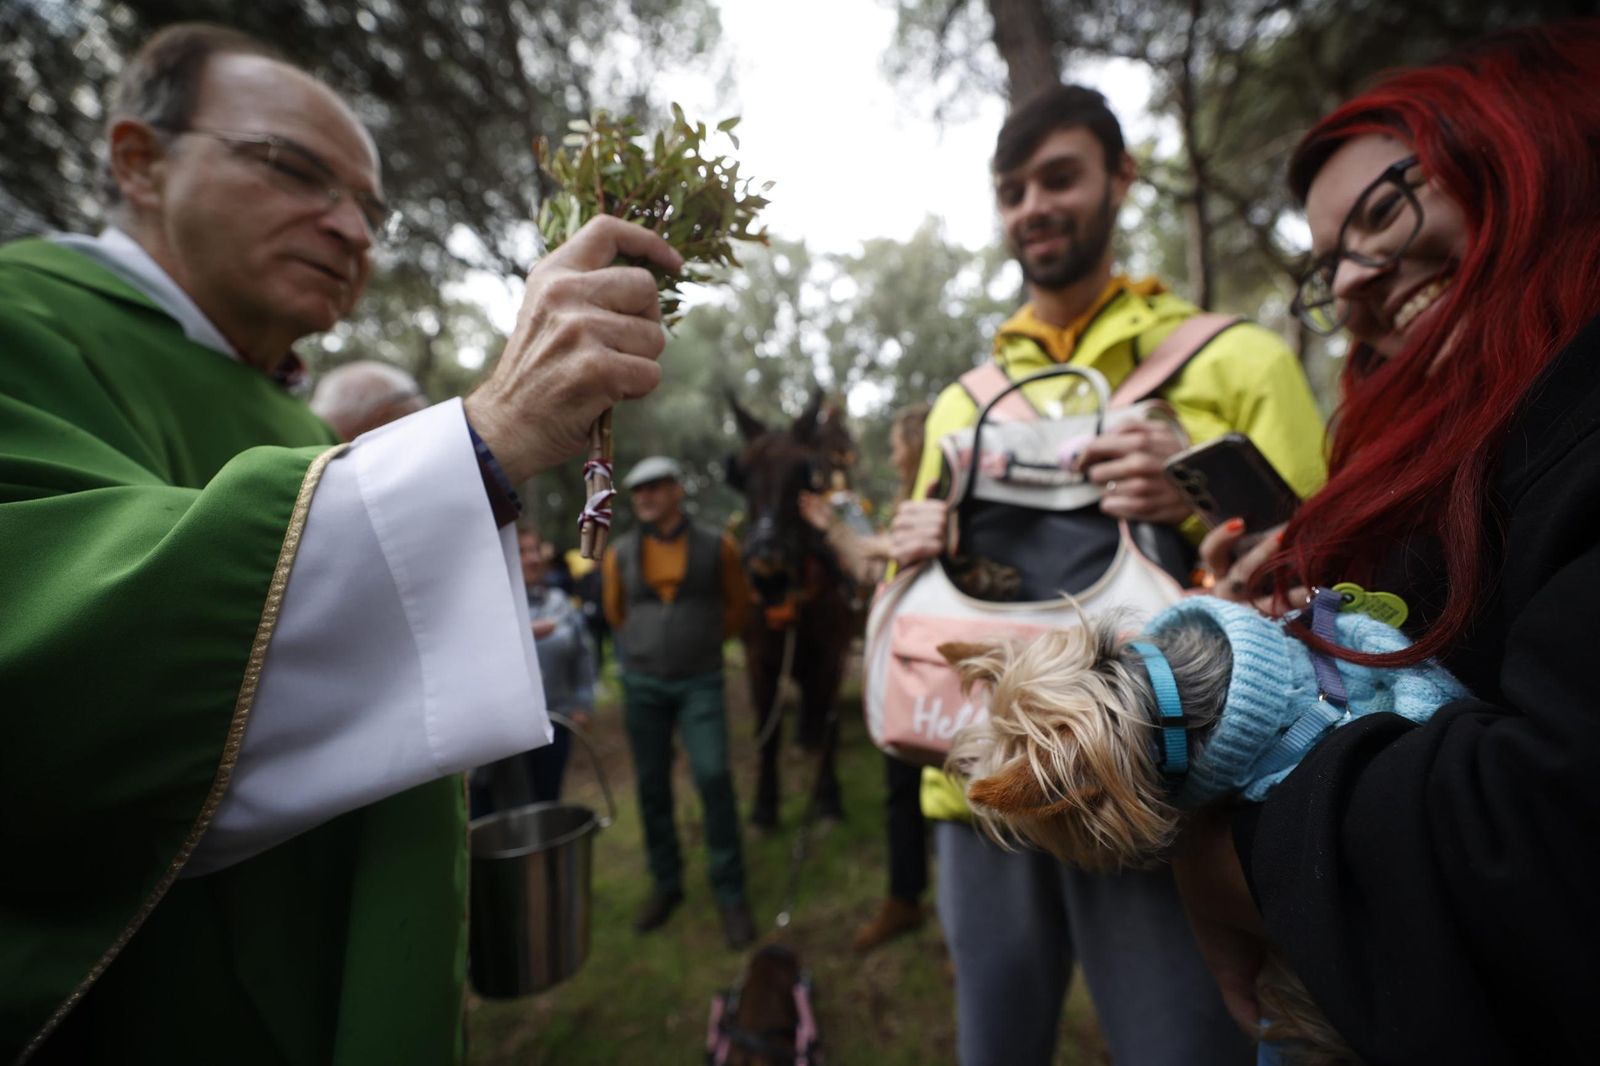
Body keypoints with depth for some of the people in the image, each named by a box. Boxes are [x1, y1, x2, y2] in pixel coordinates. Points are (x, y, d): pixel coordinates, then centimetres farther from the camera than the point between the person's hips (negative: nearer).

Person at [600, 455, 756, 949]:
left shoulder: (716, 546, -5)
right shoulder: (620, 553, 0)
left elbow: (737, 604, 8)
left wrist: (705, 640, 7)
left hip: (699, 683, -2)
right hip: (642, 684, 3)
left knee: (713, 777, -8)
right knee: (652, 786, 11)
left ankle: (730, 893, 9)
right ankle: (665, 883, 30)